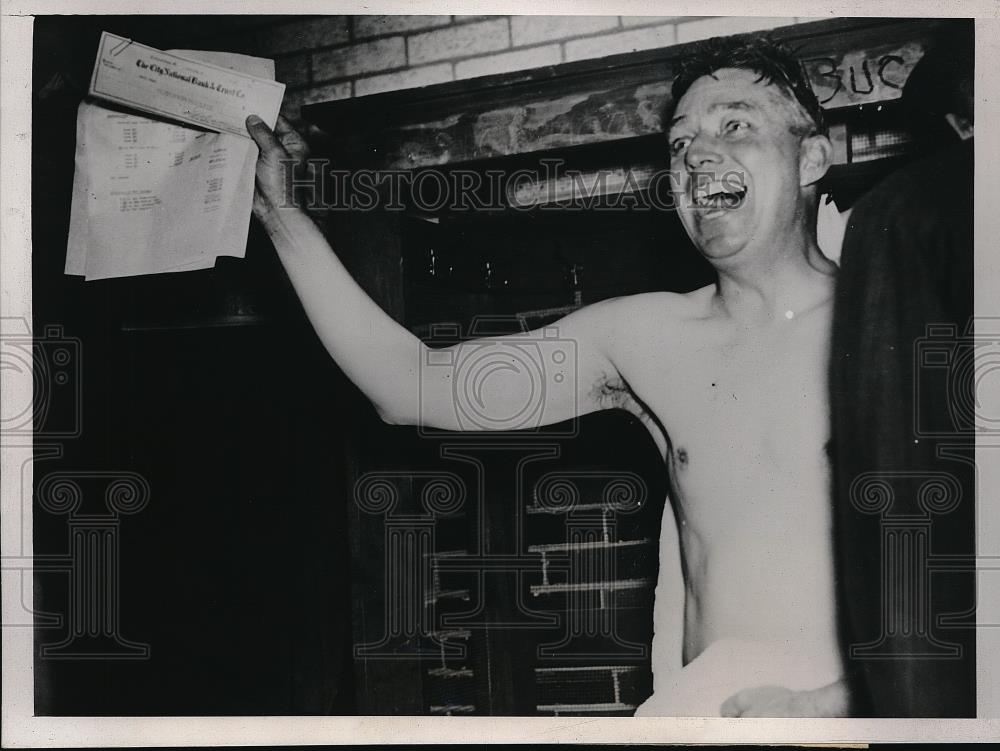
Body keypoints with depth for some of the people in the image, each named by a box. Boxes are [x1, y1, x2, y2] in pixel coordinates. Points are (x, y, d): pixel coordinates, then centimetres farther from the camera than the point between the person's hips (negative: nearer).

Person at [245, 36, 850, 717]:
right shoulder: (644, 337, 11)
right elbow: (414, 387, 9)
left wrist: (838, 700, -18)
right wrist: (283, 215, 8)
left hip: (860, 705, -3)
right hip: (719, 697, 3)